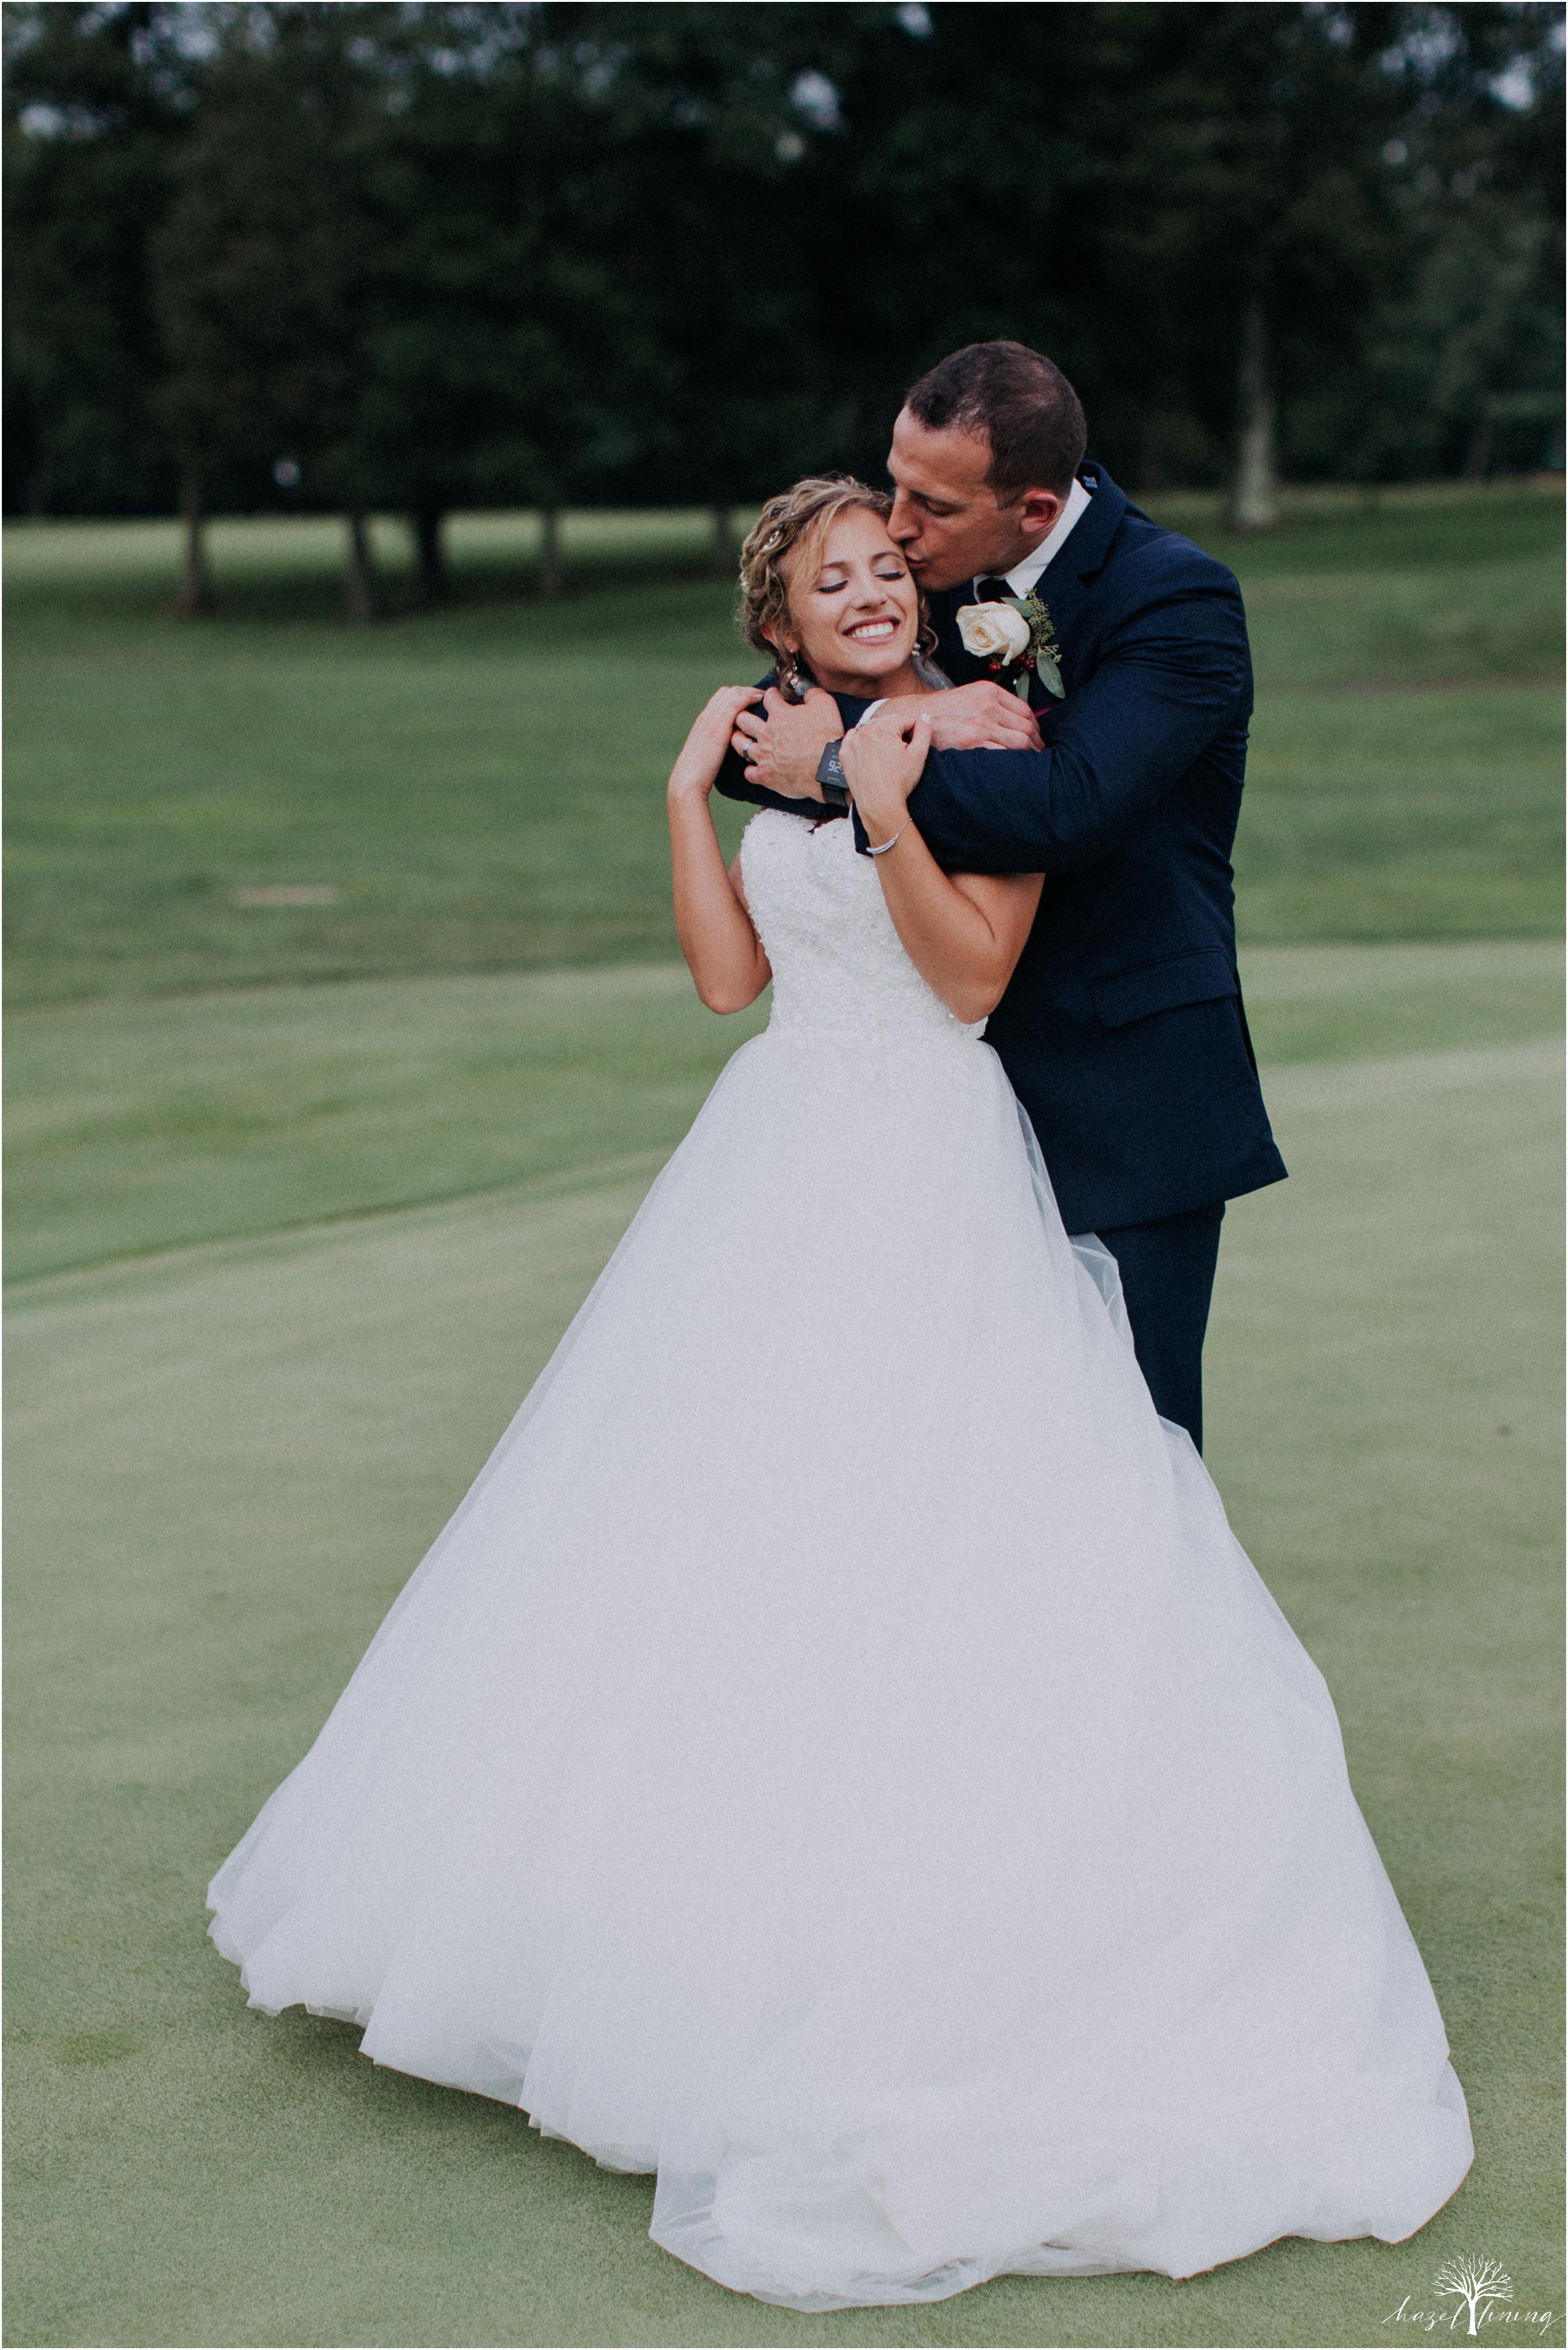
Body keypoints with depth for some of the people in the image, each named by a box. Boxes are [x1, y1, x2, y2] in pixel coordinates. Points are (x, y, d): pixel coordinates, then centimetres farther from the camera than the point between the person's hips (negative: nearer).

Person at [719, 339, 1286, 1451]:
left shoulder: (1175, 599, -15)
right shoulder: (930, 572, 3)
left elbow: (1064, 808, -29)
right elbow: (748, 740, 0)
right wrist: (912, 721, -18)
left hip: (1125, 1100, -5)